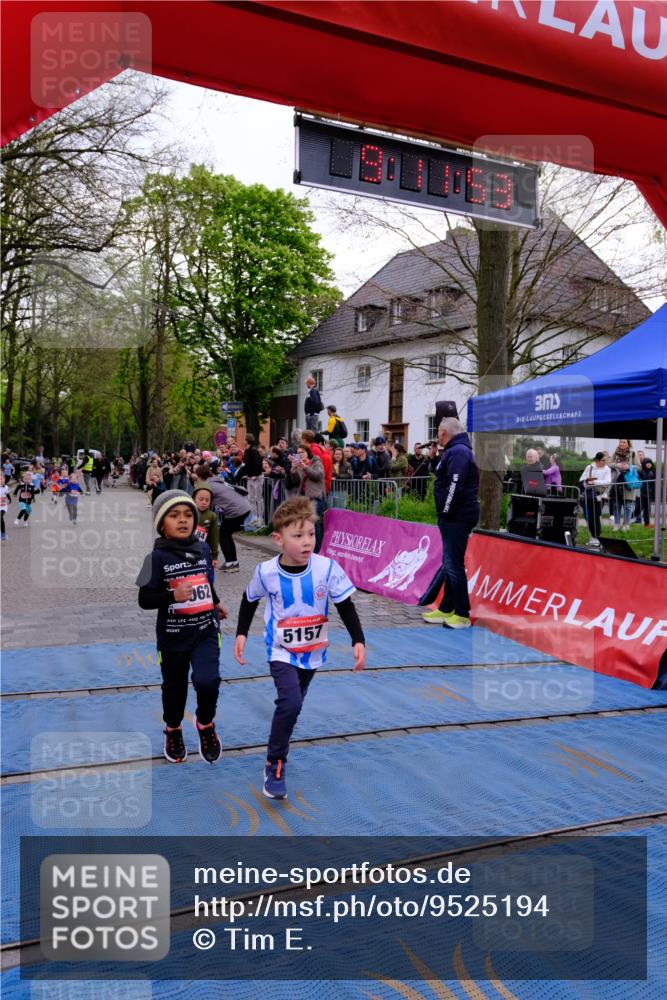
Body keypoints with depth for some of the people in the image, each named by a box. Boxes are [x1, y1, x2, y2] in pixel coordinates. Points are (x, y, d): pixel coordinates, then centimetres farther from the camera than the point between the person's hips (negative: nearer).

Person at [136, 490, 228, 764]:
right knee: (174, 687, 16)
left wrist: (216, 603, 30)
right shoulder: (157, 557, -13)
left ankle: (205, 724, 15)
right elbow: (144, 600, -14)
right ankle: (173, 730, 45)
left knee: (207, 681, -17)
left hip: (206, 631, 2)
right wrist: (173, 596, -29)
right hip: (173, 636, -2)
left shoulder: (203, 549, -1)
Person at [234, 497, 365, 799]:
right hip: (281, 652, -3)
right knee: (290, 703, -22)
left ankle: (281, 743, 51)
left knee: (293, 704, 21)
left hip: (313, 651, 3)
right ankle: (274, 765, -3)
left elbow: (345, 606, -10)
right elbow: (250, 600, 1)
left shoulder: (327, 568, -21)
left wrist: (358, 641, -16)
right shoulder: (266, 572, -20)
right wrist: (241, 633, 0)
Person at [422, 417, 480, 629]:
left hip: (457, 517, -11)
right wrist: (445, 513, 15)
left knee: (453, 564, -7)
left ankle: (462, 615, -1)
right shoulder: (456, 450, 19)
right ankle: (446, 609, 26)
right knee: (450, 564, 16)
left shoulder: (458, 452, -15)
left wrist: (446, 510, -17)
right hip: (454, 517, 11)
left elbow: (456, 485, -24)